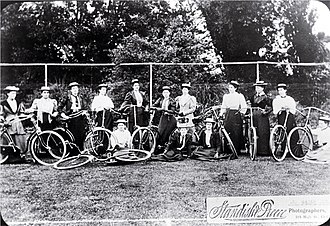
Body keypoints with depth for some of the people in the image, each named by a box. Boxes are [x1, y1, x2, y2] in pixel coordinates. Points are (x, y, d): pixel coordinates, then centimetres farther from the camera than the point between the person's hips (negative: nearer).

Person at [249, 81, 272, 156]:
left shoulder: (265, 97, -1)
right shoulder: (254, 96, 15)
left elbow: (270, 107, -3)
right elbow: (252, 105, 20)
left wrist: (266, 111, -17)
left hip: (262, 116, -5)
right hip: (255, 116, 5)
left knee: (263, 133, -6)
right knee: (256, 133, 3)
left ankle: (264, 151, -1)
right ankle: (257, 150, 8)